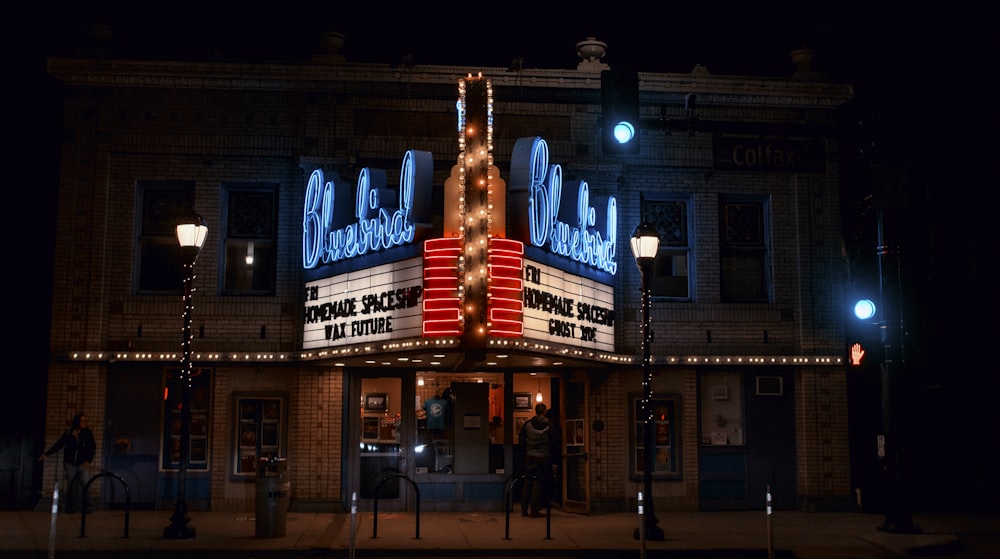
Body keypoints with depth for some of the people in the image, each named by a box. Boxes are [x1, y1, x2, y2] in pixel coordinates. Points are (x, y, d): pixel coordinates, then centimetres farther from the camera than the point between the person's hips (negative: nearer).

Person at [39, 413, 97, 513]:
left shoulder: (88, 433, 3)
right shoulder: (68, 433, 4)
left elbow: (92, 449, 5)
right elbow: (58, 445, 7)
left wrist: (88, 461, -5)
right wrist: (46, 454, 3)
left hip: (83, 464, -1)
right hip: (70, 464, 1)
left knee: (86, 484, -13)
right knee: (71, 485, 2)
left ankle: (86, 506, -5)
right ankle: (71, 506, 11)